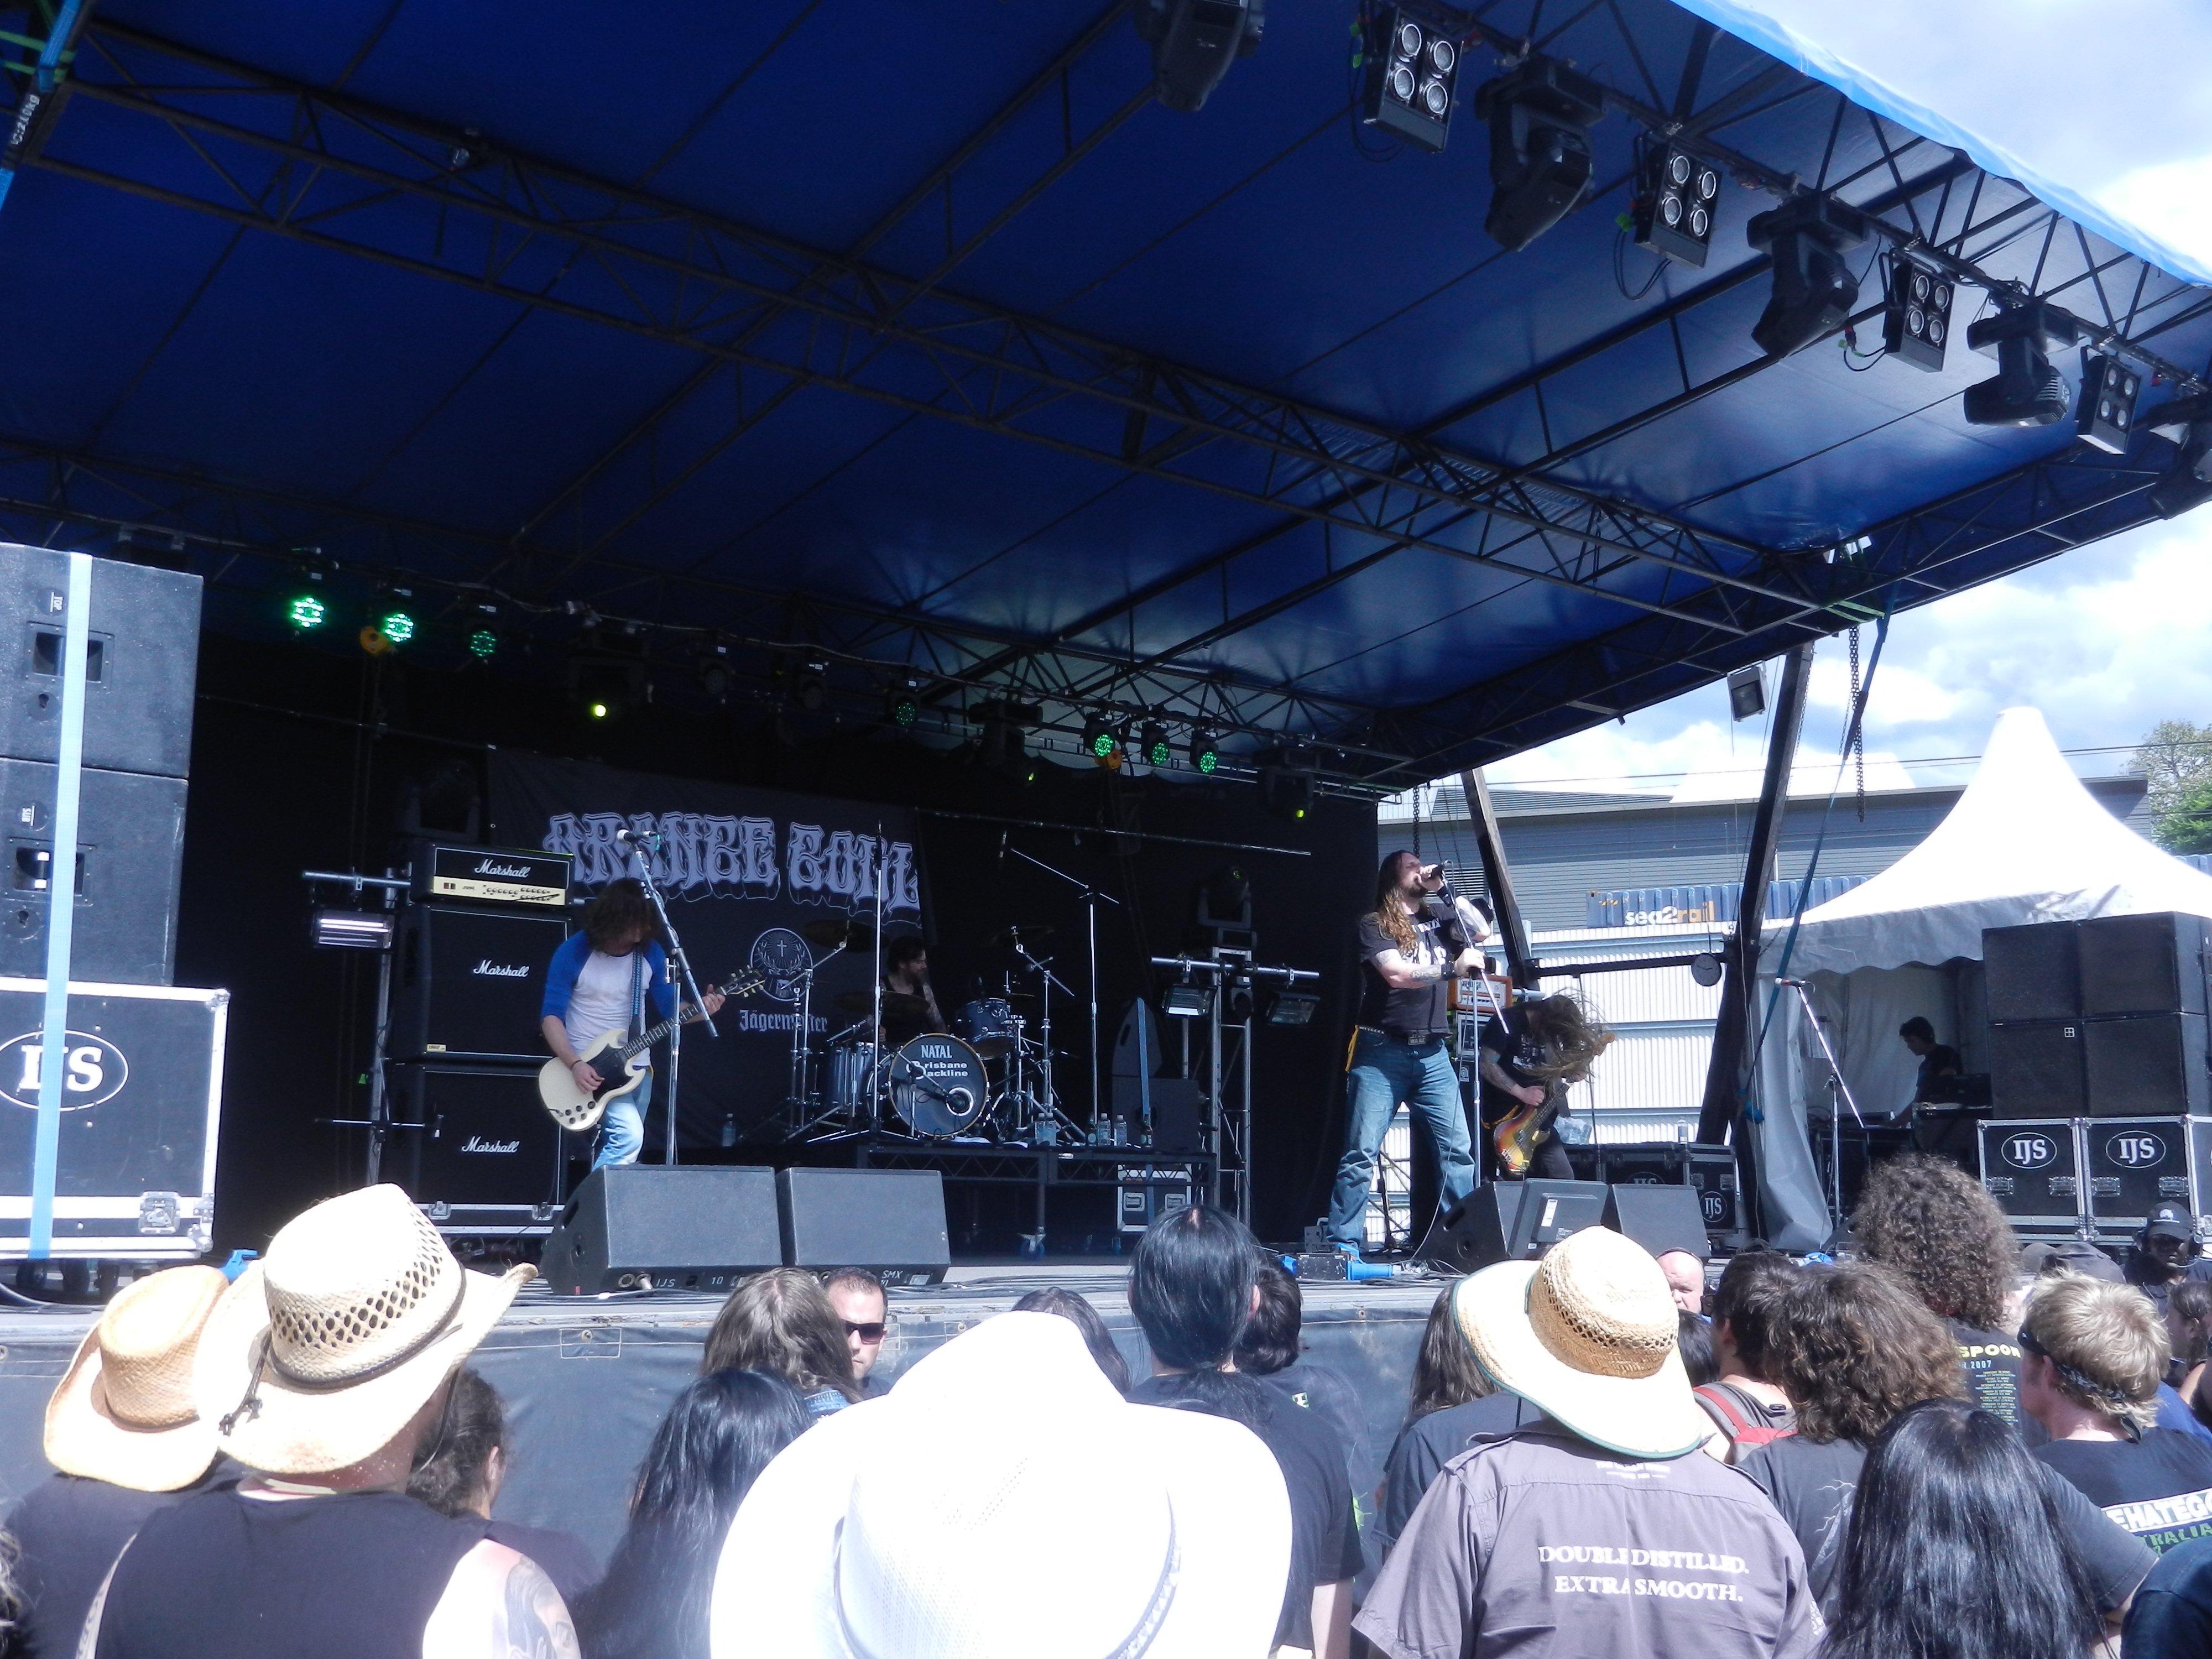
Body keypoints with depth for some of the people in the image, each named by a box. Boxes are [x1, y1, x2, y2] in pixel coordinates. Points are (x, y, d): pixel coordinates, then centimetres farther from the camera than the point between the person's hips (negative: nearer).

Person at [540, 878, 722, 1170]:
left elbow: (670, 1007, 6)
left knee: (615, 1145, 11)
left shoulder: (650, 951, -1)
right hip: (588, 1067, -5)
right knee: (629, 1135, -23)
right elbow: (551, 1016, -12)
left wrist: (700, 1009, -16)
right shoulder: (574, 953, -14)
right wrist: (575, 1064, -24)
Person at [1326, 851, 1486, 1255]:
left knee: (1458, 1148, -2)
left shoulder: (1438, 916, 16)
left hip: (1432, 1053, 5)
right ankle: (1345, 1245, -2)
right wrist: (1453, 967, -18)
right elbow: (1396, 974, -14)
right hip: (1383, 1052, -5)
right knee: (1361, 1153, -5)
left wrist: (1446, 890, 4)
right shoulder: (1373, 924, -1)